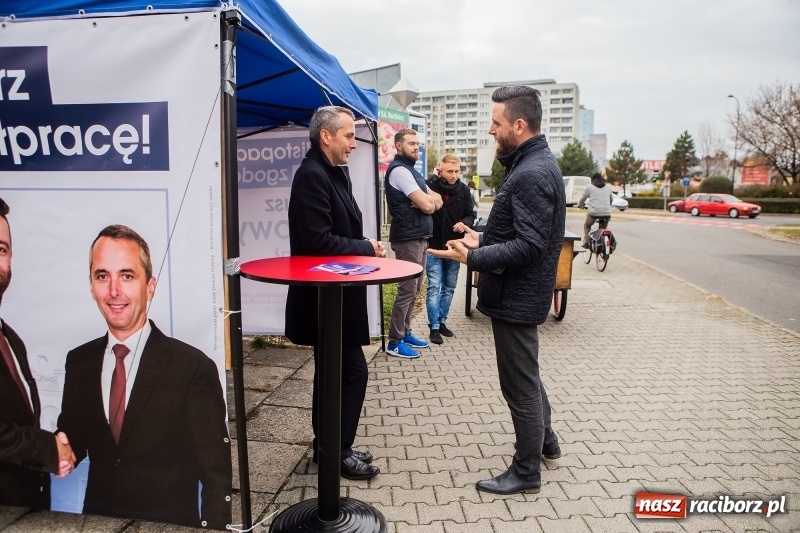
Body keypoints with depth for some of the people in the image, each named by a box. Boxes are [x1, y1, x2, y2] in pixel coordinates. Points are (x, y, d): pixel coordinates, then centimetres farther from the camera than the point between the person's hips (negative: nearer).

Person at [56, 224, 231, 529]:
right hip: (98, 521, 4)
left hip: (170, 526, -4)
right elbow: (73, 444, 5)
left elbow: (216, 475, -14)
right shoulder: (78, 362, -3)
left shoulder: (194, 368, -19)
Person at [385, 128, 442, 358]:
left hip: (418, 237, 10)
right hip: (408, 238, -10)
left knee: (414, 288, 15)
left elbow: (437, 201, 14)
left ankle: (405, 333, 25)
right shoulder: (399, 170, -13)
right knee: (407, 289, -7)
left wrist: (427, 200, -7)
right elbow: (427, 205, -21)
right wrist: (428, 200, 1)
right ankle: (394, 342, 1)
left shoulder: (411, 171, 19)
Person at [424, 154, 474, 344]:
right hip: (434, 246, -4)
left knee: (449, 287, 13)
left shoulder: (463, 190, -1)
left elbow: (470, 214, 9)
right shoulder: (429, 186, -13)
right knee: (434, 287, -3)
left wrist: (465, 223, -13)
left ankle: (442, 321, 26)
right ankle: (434, 326, 4)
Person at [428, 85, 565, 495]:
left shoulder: (531, 175, -22)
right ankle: (545, 440, 44)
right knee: (526, 373, 25)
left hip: (516, 297, -11)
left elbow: (529, 246, -28)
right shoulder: (536, 163, 10)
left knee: (519, 383, 4)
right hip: (520, 293, 11)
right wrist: (483, 240, 12)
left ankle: (527, 472, 22)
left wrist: (473, 257, -29)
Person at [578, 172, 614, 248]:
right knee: (603, 228, 23)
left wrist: (580, 205, 34)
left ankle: (586, 242, 9)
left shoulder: (589, 187, 6)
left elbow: (583, 199, 13)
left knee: (587, 226, 21)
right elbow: (611, 200, 31)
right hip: (607, 213, 3)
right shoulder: (608, 188, 18)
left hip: (594, 212, -3)